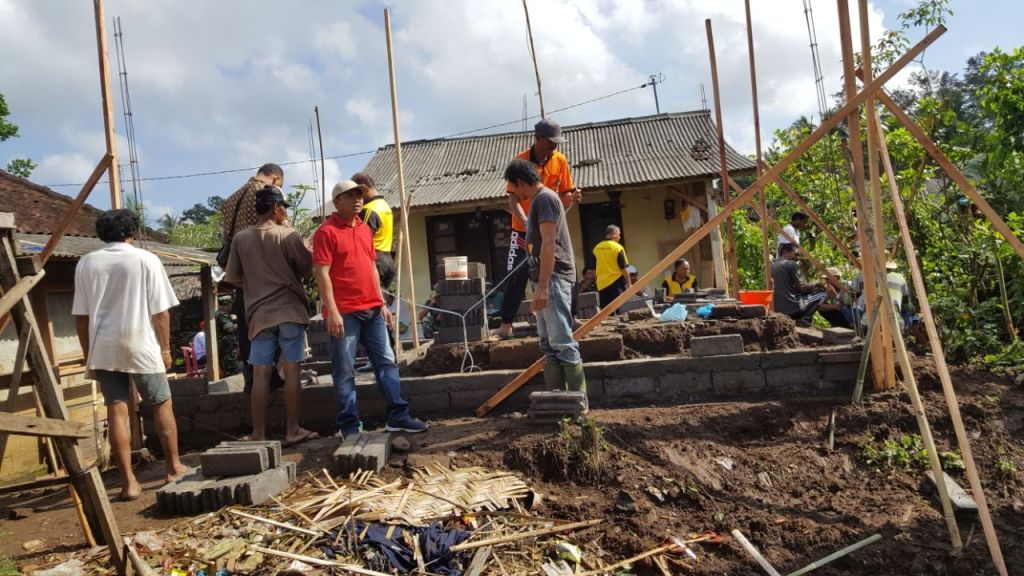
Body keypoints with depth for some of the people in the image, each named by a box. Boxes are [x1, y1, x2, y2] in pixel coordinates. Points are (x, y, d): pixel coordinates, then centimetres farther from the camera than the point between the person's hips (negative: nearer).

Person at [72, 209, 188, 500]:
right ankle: (174, 468, 22)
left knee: (116, 411, 6)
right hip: (141, 345, -2)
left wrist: (89, 354, 15)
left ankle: (129, 481, 6)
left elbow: (81, 315, 6)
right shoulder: (145, 259, -5)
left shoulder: (86, 263, 4)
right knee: (162, 405, 12)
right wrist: (165, 348, 4)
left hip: (104, 347, 3)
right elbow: (160, 312, -6)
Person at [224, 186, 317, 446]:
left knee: (260, 375, 6)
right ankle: (292, 430, 7)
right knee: (291, 371, 2)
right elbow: (307, 269, -2)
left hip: (259, 314, 3)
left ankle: (258, 434, 10)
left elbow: (234, 279, 6)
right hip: (290, 310, -2)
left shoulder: (240, 239, 3)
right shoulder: (289, 235, -6)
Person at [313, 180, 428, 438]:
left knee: (386, 362, 8)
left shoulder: (365, 228, 16)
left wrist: (381, 303, 16)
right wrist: (332, 311, -18)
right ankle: (349, 426, 10)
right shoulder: (326, 232, -6)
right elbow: (322, 274, -12)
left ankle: (398, 416, 16)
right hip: (344, 312, -7)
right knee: (345, 370, 1)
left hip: (372, 309, 7)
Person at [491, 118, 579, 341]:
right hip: (523, 230, -3)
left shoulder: (560, 161, -3)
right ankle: (506, 326, 3)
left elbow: (563, 197, 3)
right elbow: (513, 200, -16)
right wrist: (526, 223, -32)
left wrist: (572, 198, -21)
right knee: (515, 276, -4)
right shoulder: (520, 161, -13)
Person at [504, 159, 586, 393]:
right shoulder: (538, 200, 20)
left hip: (553, 278, -10)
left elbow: (549, 243, -19)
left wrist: (542, 286, -23)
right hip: (546, 279, 10)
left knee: (562, 342, -10)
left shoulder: (544, 199, -10)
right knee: (549, 344, 9)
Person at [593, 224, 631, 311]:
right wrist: (629, 283, -3)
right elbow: (624, 268, -9)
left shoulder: (597, 248, 6)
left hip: (602, 284, 5)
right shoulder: (618, 248, -9)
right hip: (616, 282, -5)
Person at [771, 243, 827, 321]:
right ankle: (804, 319, 4)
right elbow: (802, 288, -10)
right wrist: (816, 285, 10)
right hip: (793, 308, -7)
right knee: (821, 293, 11)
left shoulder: (772, 266, 13)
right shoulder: (792, 264, -5)